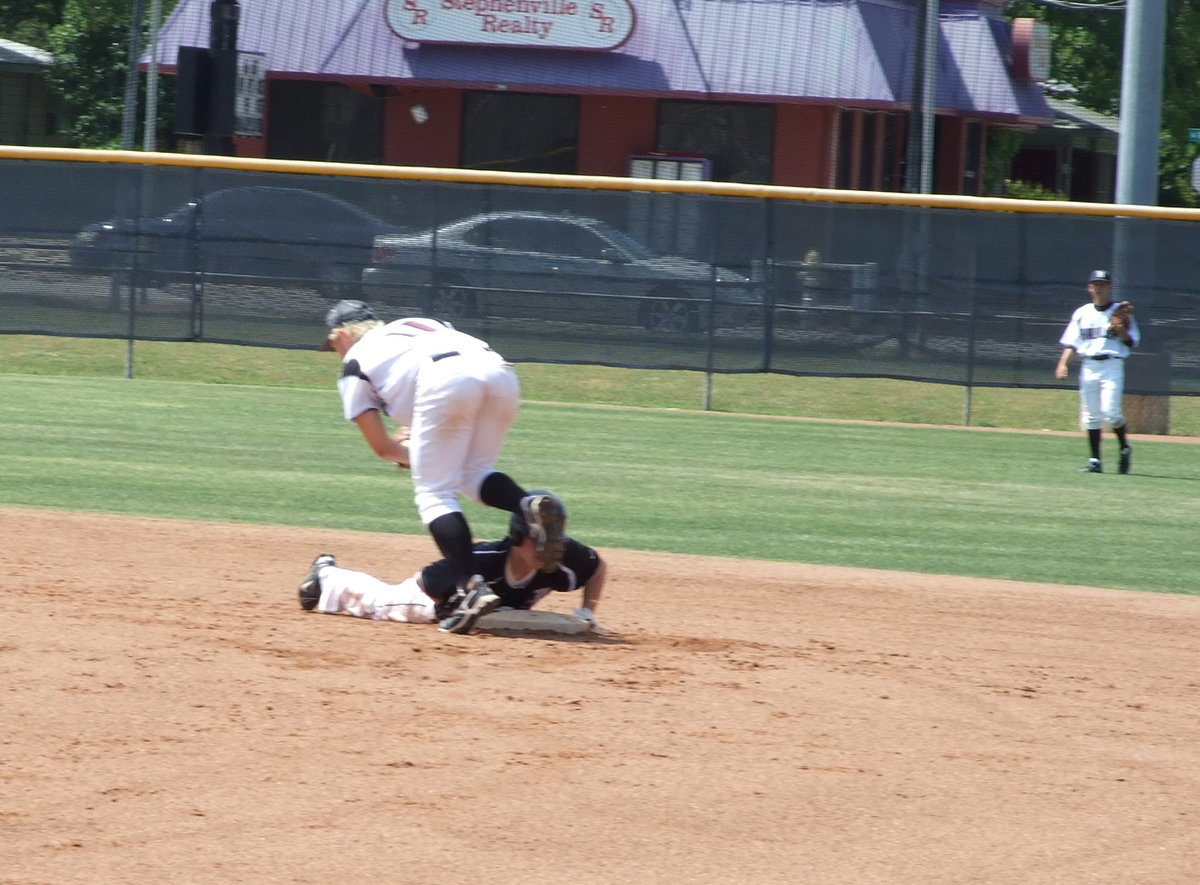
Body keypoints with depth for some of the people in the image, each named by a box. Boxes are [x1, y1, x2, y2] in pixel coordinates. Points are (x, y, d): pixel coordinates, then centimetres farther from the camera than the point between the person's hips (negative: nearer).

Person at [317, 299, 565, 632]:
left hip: (447, 381, -5)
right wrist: (419, 446, 44)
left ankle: (470, 589, -17)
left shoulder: (355, 363, 25)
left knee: (434, 494, 2)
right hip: (499, 371, 5)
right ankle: (530, 505, -11)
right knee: (472, 475, 20)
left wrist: (407, 453, 44)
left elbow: (381, 447, 24)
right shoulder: (414, 326, 41)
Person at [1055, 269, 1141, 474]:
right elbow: (1071, 342, 12)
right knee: (1090, 416, 1)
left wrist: (1121, 331, -17)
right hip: (1088, 366, 4)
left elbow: (1132, 342, 1)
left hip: (1112, 366, -4)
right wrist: (1063, 363, -1)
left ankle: (1124, 448, 6)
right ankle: (1095, 460, 6)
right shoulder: (1082, 314, 13)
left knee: (1110, 411, -16)